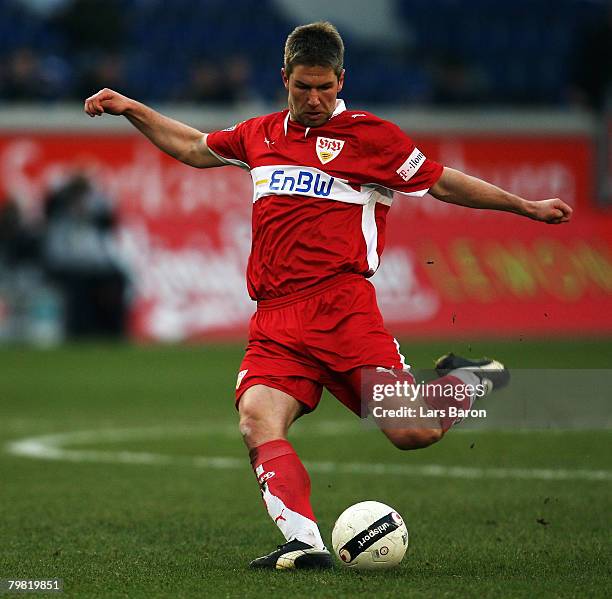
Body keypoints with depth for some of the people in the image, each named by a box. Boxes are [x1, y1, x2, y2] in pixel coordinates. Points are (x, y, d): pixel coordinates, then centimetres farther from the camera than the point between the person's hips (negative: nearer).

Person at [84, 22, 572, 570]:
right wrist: (130, 109, 35)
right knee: (258, 420, -24)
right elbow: (195, 148, 39)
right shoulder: (260, 135, 22)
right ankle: (304, 543, -30)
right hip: (275, 318, 4)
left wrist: (527, 207, 10)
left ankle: (464, 384, 19)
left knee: (411, 432, -14)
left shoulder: (368, 134, 7)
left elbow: (442, 183, 12)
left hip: (340, 304, -4)